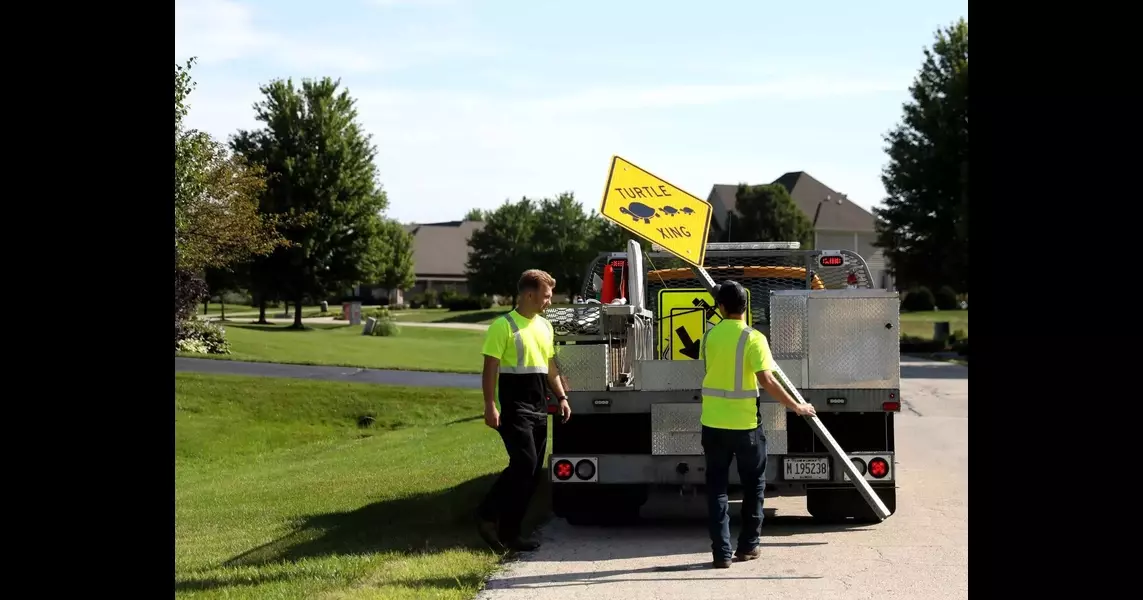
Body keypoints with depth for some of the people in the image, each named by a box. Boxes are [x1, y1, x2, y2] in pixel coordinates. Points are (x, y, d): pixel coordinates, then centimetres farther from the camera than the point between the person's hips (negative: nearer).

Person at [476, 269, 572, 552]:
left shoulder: (545, 326, 15)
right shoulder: (504, 326, -9)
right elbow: (490, 368, -12)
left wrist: (561, 397, 14)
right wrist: (490, 405, -18)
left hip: (538, 408, 8)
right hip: (514, 406, -8)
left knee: (533, 470, 6)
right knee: (524, 462, -17)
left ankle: (509, 531, 11)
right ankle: (488, 516, -5)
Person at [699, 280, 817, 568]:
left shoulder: (709, 336, 2)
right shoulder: (753, 338, -12)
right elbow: (766, 381, -17)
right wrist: (796, 406, -9)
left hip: (713, 422, 3)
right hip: (745, 423, -3)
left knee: (716, 486, 7)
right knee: (753, 485, 14)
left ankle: (721, 551, 1)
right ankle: (748, 545, 19)